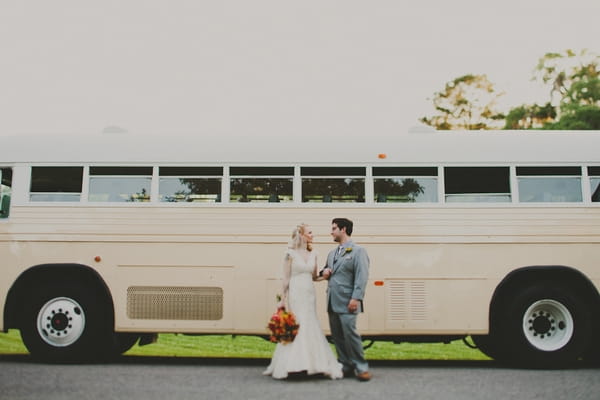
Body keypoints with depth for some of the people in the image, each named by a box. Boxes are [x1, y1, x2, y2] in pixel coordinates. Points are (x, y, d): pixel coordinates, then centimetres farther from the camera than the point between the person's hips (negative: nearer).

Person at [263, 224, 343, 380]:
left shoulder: (313, 254, 11)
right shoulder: (291, 253, -4)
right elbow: (286, 278, -4)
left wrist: (324, 276, -3)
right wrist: (282, 299, -6)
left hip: (310, 294, 5)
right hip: (296, 294, -5)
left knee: (311, 327, 6)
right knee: (296, 327, -5)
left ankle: (315, 363, 13)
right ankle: (287, 366, 4)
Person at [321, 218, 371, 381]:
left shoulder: (358, 251, -4)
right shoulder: (332, 253, 19)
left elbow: (362, 276, -12)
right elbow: (326, 271, 32)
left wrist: (356, 298, -20)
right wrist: (324, 272, 7)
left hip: (347, 302, -7)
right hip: (332, 302, 8)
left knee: (350, 333, -10)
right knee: (337, 336, 8)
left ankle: (361, 367, 2)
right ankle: (346, 366, 18)